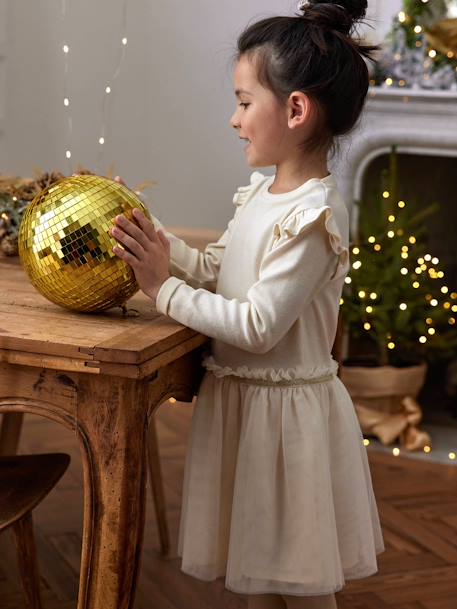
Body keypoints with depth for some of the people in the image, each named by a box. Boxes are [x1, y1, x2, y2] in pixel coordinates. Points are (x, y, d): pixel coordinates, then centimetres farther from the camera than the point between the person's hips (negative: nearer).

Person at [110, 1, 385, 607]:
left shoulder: (315, 216, -23)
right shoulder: (262, 192, 4)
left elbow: (258, 326, -26)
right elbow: (219, 268, 13)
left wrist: (164, 288, -20)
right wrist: (161, 244, -1)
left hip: (286, 409, -8)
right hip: (237, 395, 8)